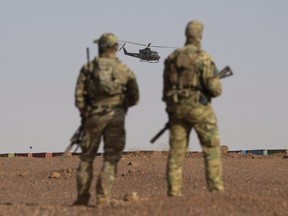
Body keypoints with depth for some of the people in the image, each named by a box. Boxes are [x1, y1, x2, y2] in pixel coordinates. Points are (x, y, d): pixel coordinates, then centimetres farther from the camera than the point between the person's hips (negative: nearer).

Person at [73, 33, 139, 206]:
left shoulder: (88, 68, 3)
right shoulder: (124, 70, 4)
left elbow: (79, 96, -1)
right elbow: (134, 97, 5)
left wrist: (84, 114, 14)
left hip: (94, 116, 0)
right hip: (116, 117, 0)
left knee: (87, 157, 12)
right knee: (111, 158, 4)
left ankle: (82, 197, 12)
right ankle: (103, 197, -6)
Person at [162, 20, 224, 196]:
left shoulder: (172, 58, 8)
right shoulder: (204, 58, -10)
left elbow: (167, 88, 12)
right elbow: (215, 88, -14)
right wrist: (217, 88, 10)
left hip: (176, 107, 5)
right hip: (199, 108, -5)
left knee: (177, 151, 7)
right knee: (212, 149, 3)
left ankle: (174, 192, 3)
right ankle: (216, 189, -4)